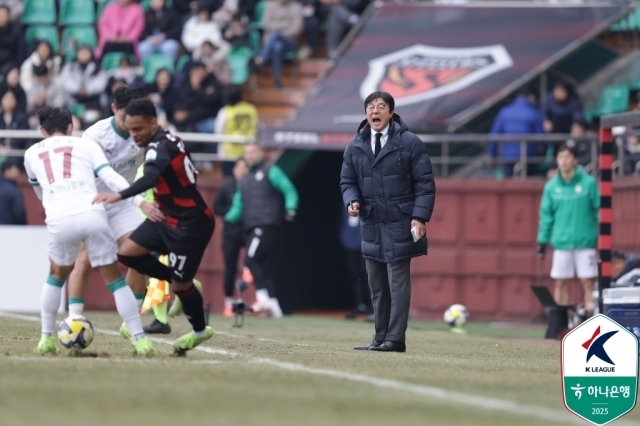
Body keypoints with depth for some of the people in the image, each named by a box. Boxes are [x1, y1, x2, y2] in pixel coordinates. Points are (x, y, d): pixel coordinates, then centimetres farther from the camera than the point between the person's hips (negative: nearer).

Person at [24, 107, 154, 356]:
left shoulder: (32, 154, 24)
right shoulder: (86, 145, 19)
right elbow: (111, 179, 4)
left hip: (60, 220, 1)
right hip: (92, 214, -1)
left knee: (57, 275, 27)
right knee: (114, 279, 10)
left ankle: (46, 338, 25)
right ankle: (139, 340, 3)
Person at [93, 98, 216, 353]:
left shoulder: (160, 147, -25)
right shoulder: (167, 140, 3)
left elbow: (150, 178, -44)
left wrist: (118, 196, -57)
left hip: (191, 224, -9)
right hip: (169, 218, 9)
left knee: (180, 285, 3)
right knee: (126, 253, 2)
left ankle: (200, 331, 28)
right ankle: (183, 283, 16)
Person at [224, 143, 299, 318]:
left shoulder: (271, 172, 6)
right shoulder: (244, 181, 25)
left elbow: (289, 190, -1)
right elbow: (238, 207, 21)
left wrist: (290, 209, -18)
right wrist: (229, 218, 2)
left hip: (267, 225, -7)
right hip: (252, 229, 7)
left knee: (251, 260, -20)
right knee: (262, 266, 4)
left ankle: (263, 297, -21)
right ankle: (273, 304, 5)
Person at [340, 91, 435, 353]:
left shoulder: (409, 143, -4)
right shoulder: (355, 147, 9)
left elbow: (424, 183, -4)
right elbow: (347, 181, 17)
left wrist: (420, 217, -13)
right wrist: (352, 201, -5)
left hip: (399, 225, -5)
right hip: (371, 225, 5)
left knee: (398, 282, -8)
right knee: (377, 286, 8)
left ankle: (395, 339, -8)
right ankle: (381, 338, 13)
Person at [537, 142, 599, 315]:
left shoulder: (588, 183, -3)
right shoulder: (551, 186, 4)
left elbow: (598, 210, 0)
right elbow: (546, 215, 8)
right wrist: (542, 241, 6)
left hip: (585, 241, -2)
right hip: (561, 242, 2)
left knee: (588, 282, -2)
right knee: (561, 283, 6)